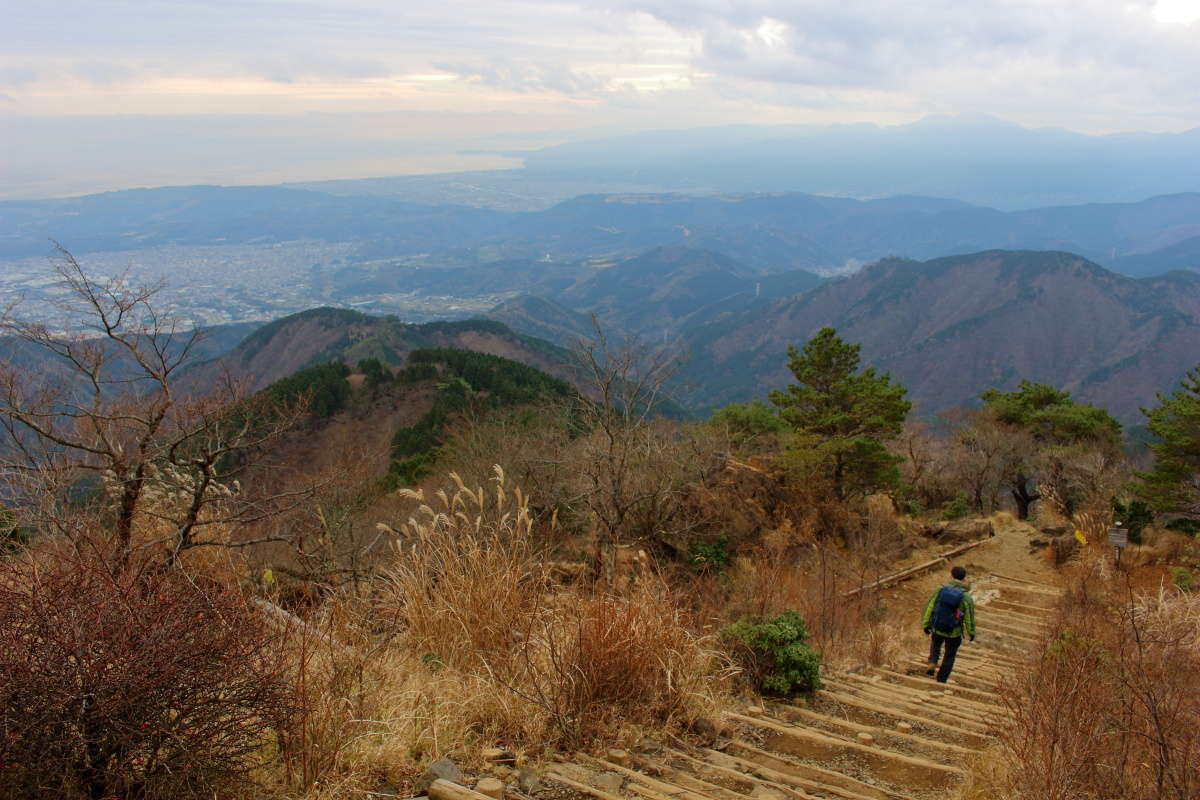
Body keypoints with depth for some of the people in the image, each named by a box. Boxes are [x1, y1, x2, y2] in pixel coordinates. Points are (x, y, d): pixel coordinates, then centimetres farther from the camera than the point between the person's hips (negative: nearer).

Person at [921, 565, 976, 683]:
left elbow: (929, 608, -10)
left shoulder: (940, 589, -15)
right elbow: (969, 617, -10)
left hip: (937, 628, 2)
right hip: (954, 633, -1)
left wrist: (926, 625, 3)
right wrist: (971, 632, 8)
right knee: (949, 656, 22)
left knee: (936, 644, 34)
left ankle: (932, 663, 11)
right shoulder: (966, 597, -19)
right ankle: (941, 681, 29)